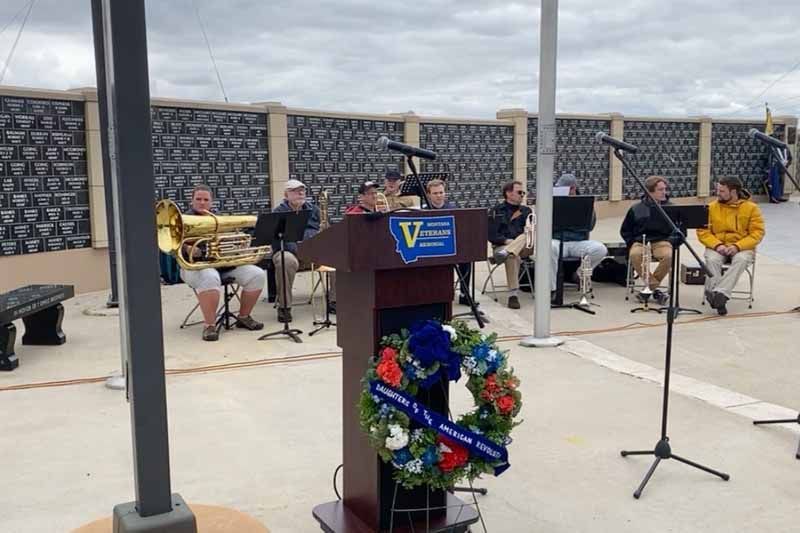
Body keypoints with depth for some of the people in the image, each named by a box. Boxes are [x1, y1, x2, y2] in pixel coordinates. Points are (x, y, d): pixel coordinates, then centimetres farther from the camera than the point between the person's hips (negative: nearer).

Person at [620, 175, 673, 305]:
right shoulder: (636, 209, 8)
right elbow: (625, 230, 16)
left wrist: (672, 241, -5)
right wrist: (632, 243, 0)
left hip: (661, 241, 0)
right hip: (640, 242, 0)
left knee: (669, 256, -35)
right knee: (634, 255, -35)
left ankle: (650, 286, -15)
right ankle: (655, 288, -24)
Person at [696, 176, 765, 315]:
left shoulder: (751, 207, -2)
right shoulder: (711, 207, 2)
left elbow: (757, 233, -5)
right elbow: (703, 231, 0)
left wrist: (737, 246, -20)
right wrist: (717, 245, -18)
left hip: (742, 248, -1)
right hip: (717, 247, 1)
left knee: (741, 260, -35)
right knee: (712, 259, -33)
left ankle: (719, 294, -43)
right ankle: (719, 299, -38)